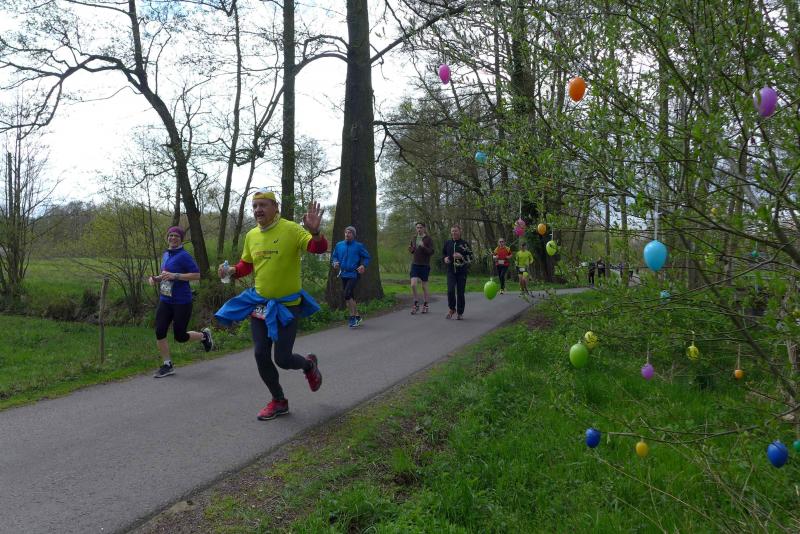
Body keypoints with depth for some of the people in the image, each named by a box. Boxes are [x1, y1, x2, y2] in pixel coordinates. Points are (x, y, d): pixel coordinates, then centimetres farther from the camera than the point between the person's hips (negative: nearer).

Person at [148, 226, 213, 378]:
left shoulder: (184, 255, -12)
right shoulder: (166, 254, 12)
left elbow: (197, 275, -18)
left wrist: (175, 276, -24)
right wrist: (156, 279, 6)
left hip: (182, 302, -7)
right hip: (165, 301, 7)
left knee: (180, 336, 0)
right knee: (160, 332, -2)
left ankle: (204, 335, 30)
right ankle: (167, 365, 12)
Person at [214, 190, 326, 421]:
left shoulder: (291, 229, -14)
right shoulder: (251, 236, 4)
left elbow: (319, 248, -24)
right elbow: (246, 264, 18)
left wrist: (315, 232, -45)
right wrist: (232, 271, -3)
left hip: (287, 305, -6)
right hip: (260, 303, 6)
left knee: (282, 359, -5)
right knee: (261, 356, 6)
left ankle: (309, 364, 31)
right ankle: (279, 401, 26)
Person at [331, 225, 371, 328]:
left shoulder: (358, 246, -3)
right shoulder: (339, 245, 8)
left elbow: (367, 257, 2)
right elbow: (334, 256, 15)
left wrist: (363, 266, -15)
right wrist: (335, 263, -7)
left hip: (353, 274, -5)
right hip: (343, 274, 5)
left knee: (347, 294, -19)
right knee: (350, 296, 11)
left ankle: (353, 317, -9)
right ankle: (357, 317, 24)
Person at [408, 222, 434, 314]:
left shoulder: (428, 239, -5)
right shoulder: (414, 238, 8)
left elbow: (431, 252, -12)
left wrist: (423, 246, -27)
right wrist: (411, 250, -3)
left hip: (424, 265, -3)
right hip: (415, 264, 3)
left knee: (424, 286, 6)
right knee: (413, 285, -10)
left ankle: (425, 306, 21)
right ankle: (416, 304, 5)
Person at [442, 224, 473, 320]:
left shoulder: (464, 244, -2)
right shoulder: (447, 243, 7)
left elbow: (470, 257, -1)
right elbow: (443, 253, 24)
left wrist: (461, 256, -18)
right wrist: (445, 258, 2)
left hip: (462, 272, -1)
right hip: (451, 271, 2)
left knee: (460, 292, 2)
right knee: (450, 290, -14)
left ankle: (460, 313, 16)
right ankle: (452, 309, 10)